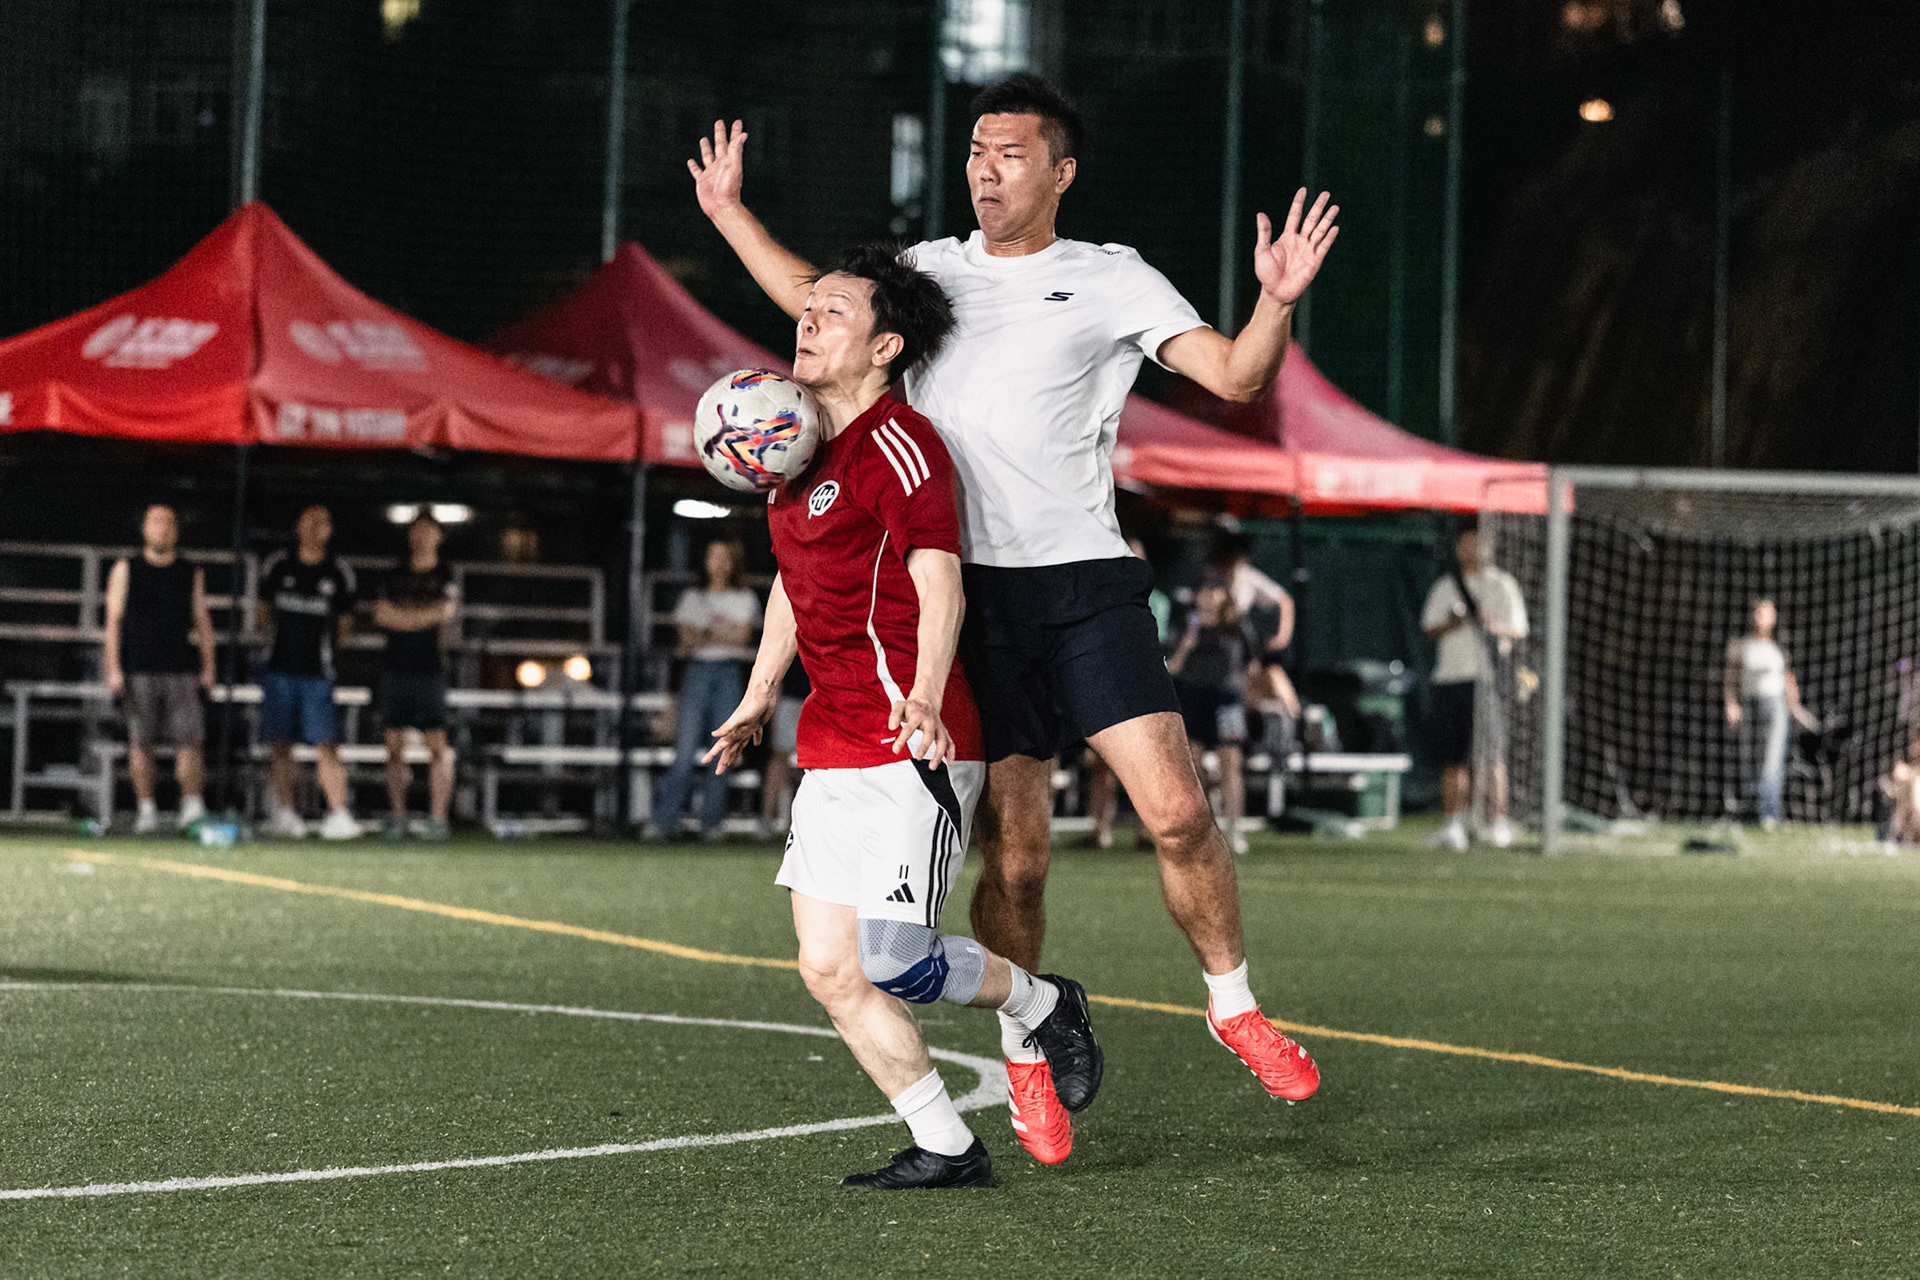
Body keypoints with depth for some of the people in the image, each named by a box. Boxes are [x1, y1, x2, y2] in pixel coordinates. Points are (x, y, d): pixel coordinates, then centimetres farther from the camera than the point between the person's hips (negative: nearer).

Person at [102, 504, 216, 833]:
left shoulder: (191, 574, 14)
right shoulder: (126, 570, 9)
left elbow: (202, 620, 15)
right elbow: (114, 619, 5)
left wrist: (208, 667, 6)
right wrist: (114, 668, -4)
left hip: (182, 669, 1)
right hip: (138, 670, -1)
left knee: (189, 738, -10)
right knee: (140, 741, -1)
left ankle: (191, 805, -9)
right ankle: (146, 809, 5)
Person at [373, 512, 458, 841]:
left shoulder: (445, 578, 5)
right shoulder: (395, 577, 16)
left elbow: (445, 612, -11)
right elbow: (381, 615, 4)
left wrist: (400, 614, -4)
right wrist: (425, 616, -6)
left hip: (430, 669, -4)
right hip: (395, 666, 4)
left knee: (437, 745, -10)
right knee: (395, 745, 3)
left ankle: (437, 817, -10)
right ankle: (396, 816, 7)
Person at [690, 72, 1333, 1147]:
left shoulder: (1110, 279, 7)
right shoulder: (926, 271, 16)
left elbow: (1235, 376, -1)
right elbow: (813, 296, 35)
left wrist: (1277, 301, -18)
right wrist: (729, 209, 32)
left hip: (1085, 582, -2)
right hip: (967, 588, 2)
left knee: (1177, 811, -12)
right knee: (1014, 851, -1)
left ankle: (1234, 1002, 9)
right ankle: (1024, 1048, 17)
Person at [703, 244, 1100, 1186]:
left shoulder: (895, 443, -12)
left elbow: (939, 582, -22)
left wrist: (924, 700, -36)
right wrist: (760, 694, 34)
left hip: (908, 752, -9)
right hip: (831, 747, 9)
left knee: (888, 961, -13)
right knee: (828, 968, 2)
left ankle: (1041, 1004, 16)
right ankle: (947, 1148, 10)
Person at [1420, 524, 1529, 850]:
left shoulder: (1501, 585, 7)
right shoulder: (1445, 586, 16)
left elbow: (1520, 631, 3)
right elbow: (1428, 629, 13)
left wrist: (1495, 625, -18)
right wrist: (1450, 625, -8)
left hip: (1488, 677, -3)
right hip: (1450, 676, 3)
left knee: (1492, 755, -10)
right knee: (1452, 756, 1)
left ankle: (1500, 823, -9)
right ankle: (1452, 823, 3)